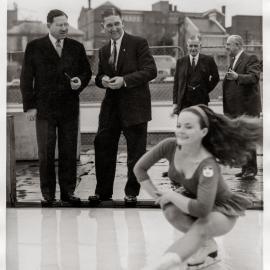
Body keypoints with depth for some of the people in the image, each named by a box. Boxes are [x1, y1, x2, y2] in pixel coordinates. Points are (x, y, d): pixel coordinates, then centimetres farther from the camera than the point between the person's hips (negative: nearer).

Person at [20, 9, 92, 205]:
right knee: (46, 153, 2)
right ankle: (48, 193, 12)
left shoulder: (77, 47, 9)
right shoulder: (35, 47, 2)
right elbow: (26, 78, 2)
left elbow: (87, 71, 16)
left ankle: (68, 191, 15)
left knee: (69, 152, 5)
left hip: (70, 108, 2)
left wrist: (80, 81, -7)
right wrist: (29, 106, -5)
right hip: (44, 109, -2)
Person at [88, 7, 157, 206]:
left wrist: (125, 80, -21)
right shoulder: (104, 51, 14)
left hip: (134, 106, -5)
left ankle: (132, 193, 18)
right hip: (111, 107, 6)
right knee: (103, 147, 6)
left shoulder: (138, 43, -5)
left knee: (136, 152, 4)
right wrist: (102, 80, -3)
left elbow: (151, 71, -13)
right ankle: (103, 191, 19)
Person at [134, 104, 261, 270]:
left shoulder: (208, 165, -37)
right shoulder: (170, 146, -21)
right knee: (170, 209, -27)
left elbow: (202, 209, -45)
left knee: (202, 225, -39)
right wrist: (159, 197, -16)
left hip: (222, 212, -6)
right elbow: (140, 168, -9)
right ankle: (207, 244, -4)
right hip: (193, 197, 6)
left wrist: (172, 195, -30)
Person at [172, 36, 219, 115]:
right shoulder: (180, 62, 7)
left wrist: (206, 90, 3)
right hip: (184, 102, 1)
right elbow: (176, 83, 6)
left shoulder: (208, 60, 4)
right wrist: (175, 103, 0)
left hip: (201, 100, 0)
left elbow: (215, 77, 14)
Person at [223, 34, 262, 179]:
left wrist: (237, 77, -38)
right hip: (235, 108, 8)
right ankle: (245, 168, 20)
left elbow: (254, 77, -24)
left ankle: (251, 169, 2)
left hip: (247, 107, -8)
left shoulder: (251, 59, -8)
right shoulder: (233, 60, 17)